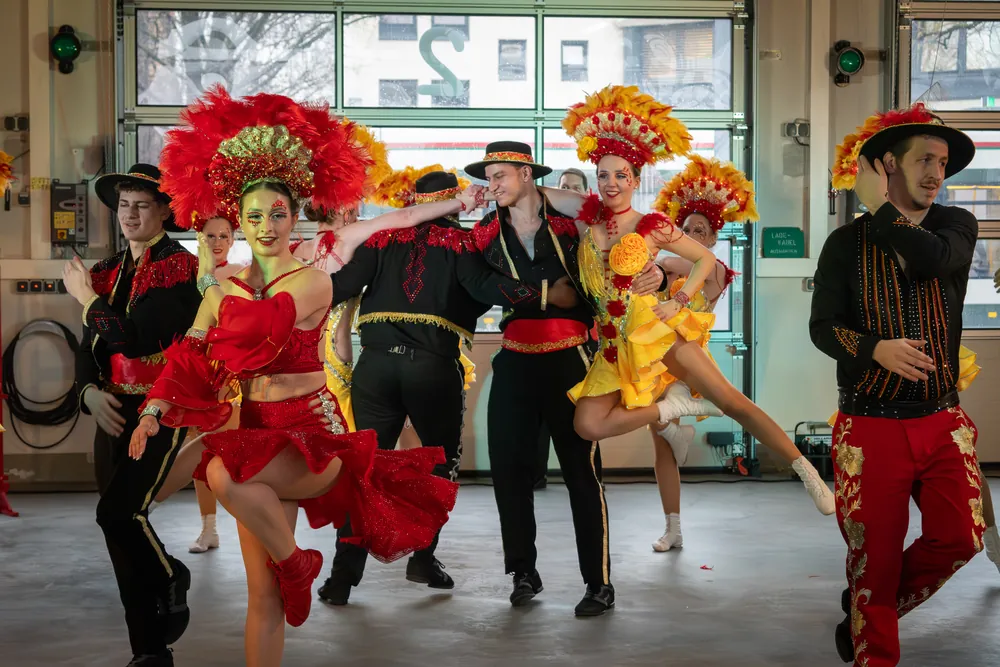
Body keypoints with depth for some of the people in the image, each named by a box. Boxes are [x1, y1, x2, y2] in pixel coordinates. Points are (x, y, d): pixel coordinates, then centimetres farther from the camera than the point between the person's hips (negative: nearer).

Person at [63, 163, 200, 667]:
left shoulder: (178, 265, -8)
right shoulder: (109, 270, 13)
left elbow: (133, 338, -19)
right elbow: (90, 346, 12)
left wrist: (86, 297, -6)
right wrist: (91, 392, -7)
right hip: (113, 412, 7)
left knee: (119, 512, -20)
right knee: (122, 528, 6)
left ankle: (171, 580, 10)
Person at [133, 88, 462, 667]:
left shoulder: (313, 280, -7)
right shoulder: (229, 287, 9)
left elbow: (258, 326, -23)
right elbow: (192, 353, 3)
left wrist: (212, 281, -6)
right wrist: (154, 411, -12)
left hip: (309, 430, -5)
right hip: (255, 430, 5)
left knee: (225, 473, -34)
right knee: (263, 592, 3)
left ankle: (296, 561, -8)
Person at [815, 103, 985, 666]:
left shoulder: (957, 224, 5)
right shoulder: (847, 244, 2)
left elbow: (931, 257, -18)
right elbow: (823, 326, -3)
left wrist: (879, 207, -9)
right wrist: (876, 349, -21)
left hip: (943, 422, 2)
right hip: (870, 425, -2)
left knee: (960, 537, -8)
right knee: (875, 558, 2)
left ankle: (866, 609, 16)